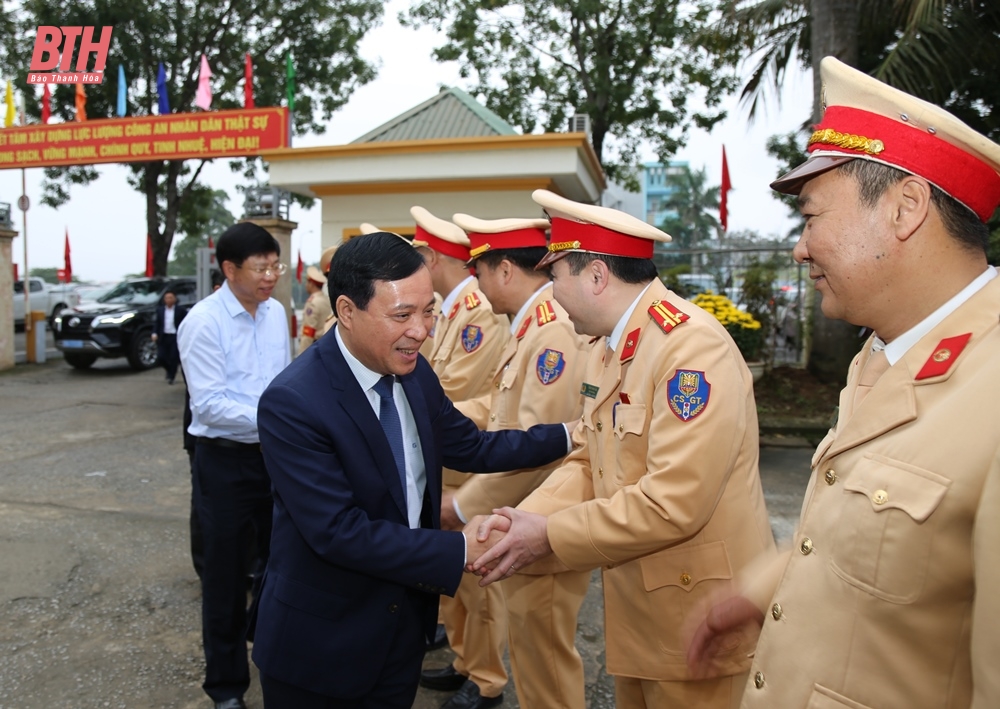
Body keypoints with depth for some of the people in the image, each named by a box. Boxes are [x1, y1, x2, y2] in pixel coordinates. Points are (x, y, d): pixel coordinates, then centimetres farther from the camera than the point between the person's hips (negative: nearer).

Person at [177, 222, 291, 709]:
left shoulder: (276, 312, 2)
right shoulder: (204, 322, -17)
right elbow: (207, 404, -20)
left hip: (275, 453, 6)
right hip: (226, 461, -5)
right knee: (226, 574, 11)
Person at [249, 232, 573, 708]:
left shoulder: (413, 371, -5)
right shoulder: (292, 403, -26)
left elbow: (472, 447, 5)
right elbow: (339, 531, -27)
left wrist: (568, 435, -3)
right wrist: (460, 550, -25)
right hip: (320, 641, -5)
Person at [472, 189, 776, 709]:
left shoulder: (693, 345, -23)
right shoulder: (607, 347, 6)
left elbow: (673, 503, -28)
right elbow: (588, 460, 7)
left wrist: (549, 536, -19)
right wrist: (525, 519, -9)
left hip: (696, 613, -8)